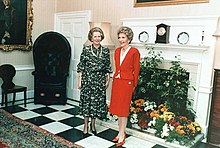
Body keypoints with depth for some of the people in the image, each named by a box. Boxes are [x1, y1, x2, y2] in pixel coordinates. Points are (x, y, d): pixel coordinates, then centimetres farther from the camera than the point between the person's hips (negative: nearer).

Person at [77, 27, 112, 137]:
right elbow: (81, 66, 0)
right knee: (86, 101, 5)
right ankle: (86, 126, 20)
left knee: (97, 102, 8)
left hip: (100, 80, 2)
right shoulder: (86, 49, -2)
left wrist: (107, 80, 6)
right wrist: (79, 80, -3)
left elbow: (108, 67, 8)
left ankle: (93, 124, 28)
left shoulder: (105, 51, 4)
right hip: (87, 79, -2)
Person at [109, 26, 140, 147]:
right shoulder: (117, 51, 9)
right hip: (116, 81, 6)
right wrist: (116, 78, 11)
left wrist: (134, 85, 0)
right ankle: (120, 132, 26)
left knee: (123, 109, 1)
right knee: (117, 108, 12)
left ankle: (122, 134, 15)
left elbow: (136, 70, -5)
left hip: (127, 83, -6)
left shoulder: (134, 52, -9)